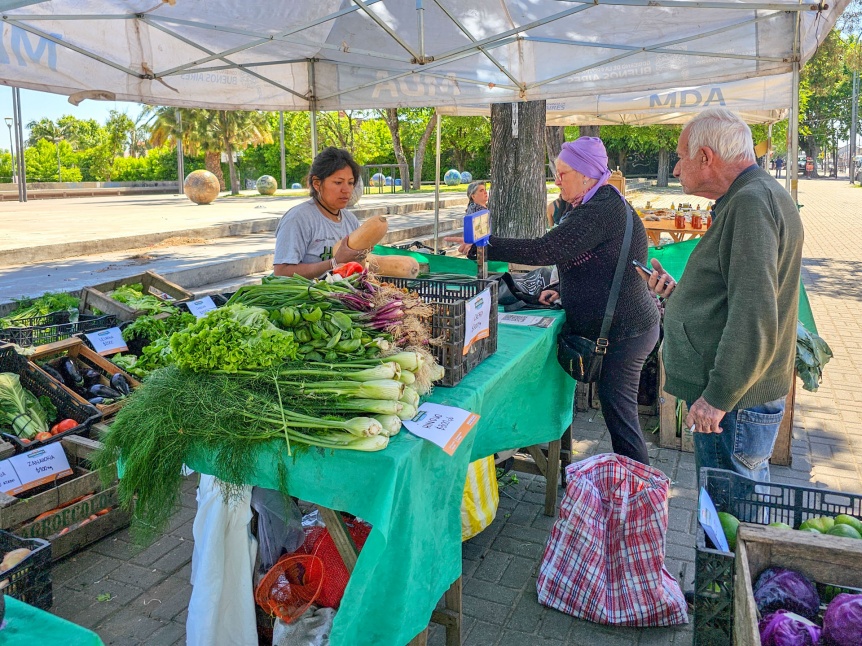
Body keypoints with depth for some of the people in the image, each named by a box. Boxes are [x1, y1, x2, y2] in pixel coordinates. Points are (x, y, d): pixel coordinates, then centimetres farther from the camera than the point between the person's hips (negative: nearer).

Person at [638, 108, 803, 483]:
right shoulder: (747, 200, 17)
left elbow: (754, 317, -26)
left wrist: (718, 396, -23)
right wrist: (679, 293, 12)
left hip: (735, 400, -11)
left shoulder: (752, 202, -18)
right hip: (731, 391, 11)